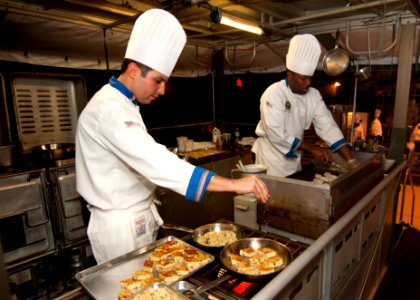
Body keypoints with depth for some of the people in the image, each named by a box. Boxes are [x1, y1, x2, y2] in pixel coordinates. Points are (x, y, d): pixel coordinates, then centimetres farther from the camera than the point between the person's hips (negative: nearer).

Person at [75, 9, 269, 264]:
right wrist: (234, 184, -38)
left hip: (137, 217, 9)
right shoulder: (110, 108, -24)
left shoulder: (120, 103, 9)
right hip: (121, 224, -9)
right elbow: (156, 162, -36)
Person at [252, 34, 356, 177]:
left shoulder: (314, 95, -2)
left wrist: (351, 160, -13)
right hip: (272, 155, -6)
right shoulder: (273, 93, -20)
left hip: (294, 157, 6)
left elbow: (328, 126, -6)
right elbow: (276, 134, -26)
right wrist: (311, 148, -22)